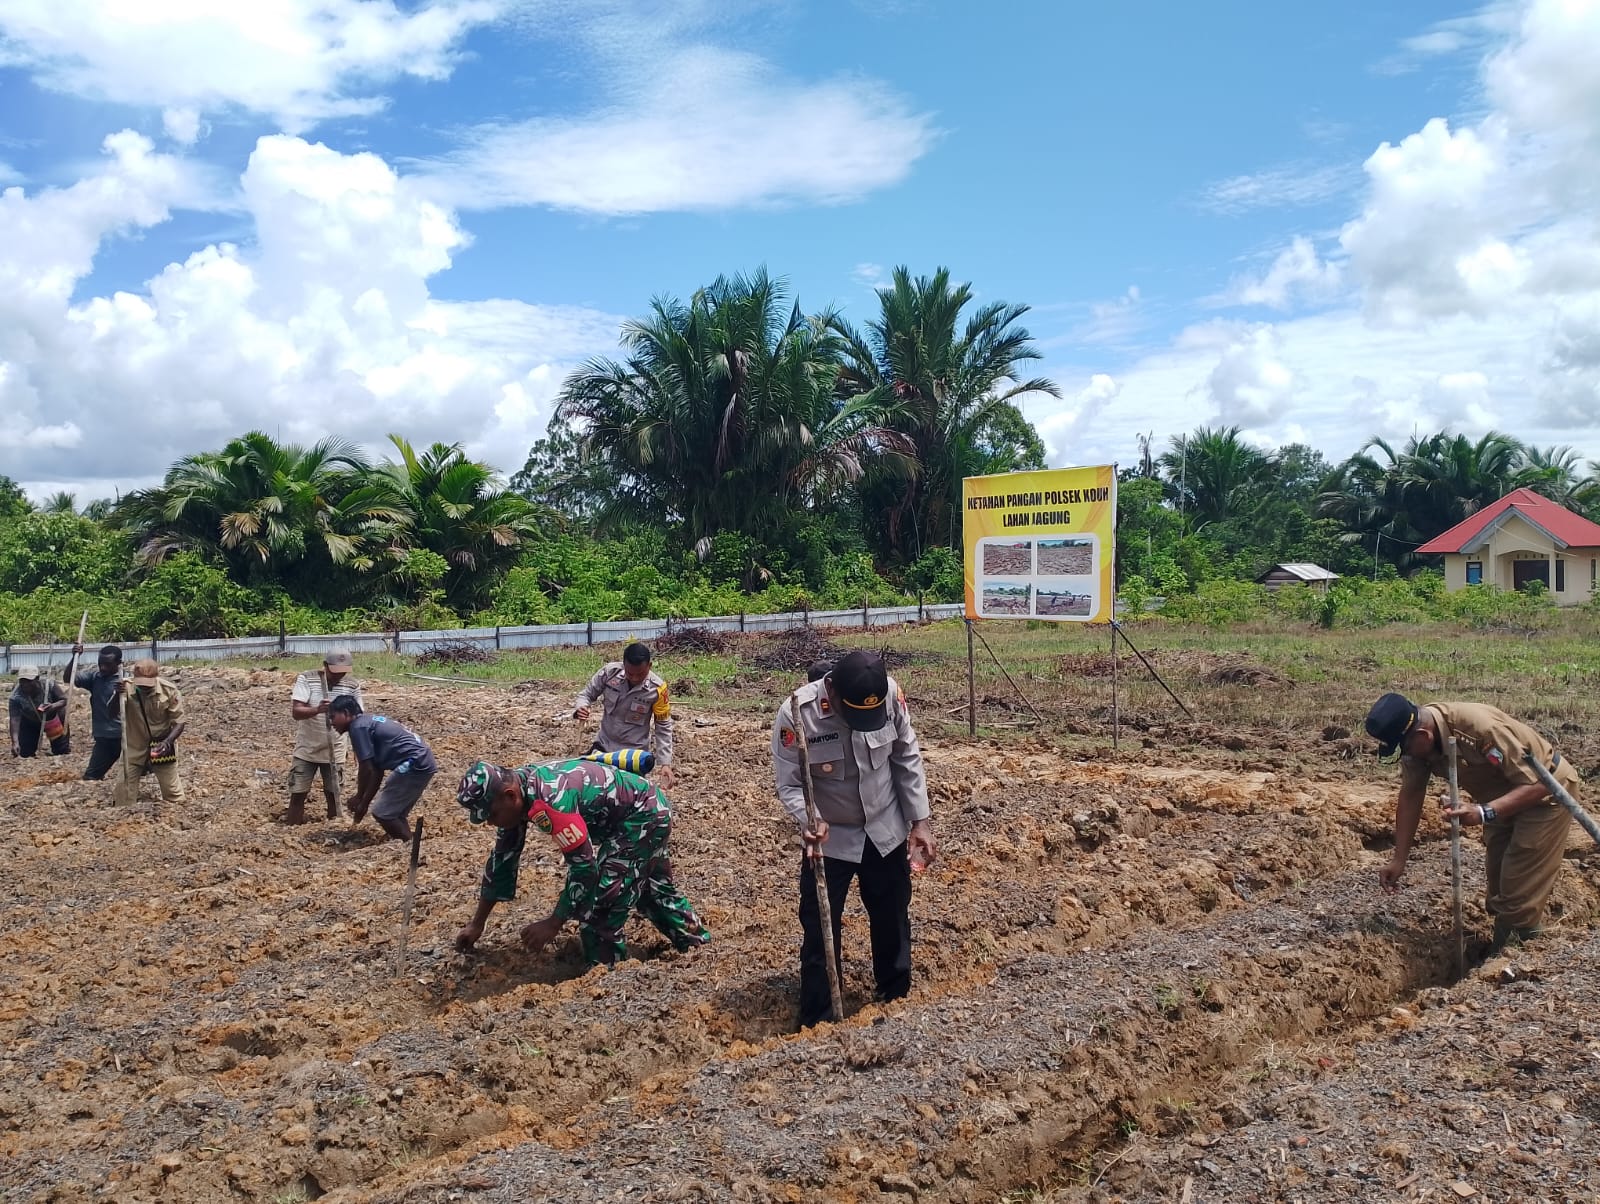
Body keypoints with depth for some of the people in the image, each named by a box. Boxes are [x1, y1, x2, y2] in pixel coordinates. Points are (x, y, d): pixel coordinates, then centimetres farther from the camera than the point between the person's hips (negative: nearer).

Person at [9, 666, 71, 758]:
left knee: (62, 751, 1)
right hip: (30, 722, 1)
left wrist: (53, 706, -45)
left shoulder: (49, 685, -31)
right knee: (25, 753, 0)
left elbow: (65, 700, -21)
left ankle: (66, 737, 36)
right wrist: (15, 742, -47)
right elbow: (14, 720, -36)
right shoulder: (16, 696, -32)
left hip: (53, 718, -1)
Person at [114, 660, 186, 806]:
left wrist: (168, 742, -30)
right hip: (134, 747, 1)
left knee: (174, 795, 7)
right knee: (123, 795, 5)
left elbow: (179, 722, -12)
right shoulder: (127, 688, -17)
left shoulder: (169, 690, -18)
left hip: (161, 746, -1)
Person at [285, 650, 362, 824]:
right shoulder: (306, 680, -12)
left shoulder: (352, 687, -6)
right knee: (297, 794, 3)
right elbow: (296, 711, -21)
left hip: (335, 751, 1)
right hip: (306, 750, -1)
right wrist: (317, 710, -41)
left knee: (333, 794, 7)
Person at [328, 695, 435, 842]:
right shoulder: (370, 721, 22)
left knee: (382, 813, -2)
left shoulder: (358, 727, -6)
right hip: (423, 763, 10)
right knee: (395, 813, 18)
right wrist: (364, 802, 20)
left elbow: (366, 768, -5)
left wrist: (359, 797, 10)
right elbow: (377, 770, 21)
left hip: (414, 764, -10)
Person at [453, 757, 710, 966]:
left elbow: (584, 867, -32)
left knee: (601, 898, -11)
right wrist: (477, 924, 7)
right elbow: (503, 857, 3)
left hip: (643, 816, -10)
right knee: (651, 887, 27)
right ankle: (698, 944, 45)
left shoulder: (550, 801, -36)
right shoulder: (516, 791, -7)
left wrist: (553, 924, -23)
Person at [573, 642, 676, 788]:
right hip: (603, 744, 3)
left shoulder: (656, 689, -19)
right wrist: (580, 708, -25)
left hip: (634, 752, -3)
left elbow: (663, 727, -9)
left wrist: (665, 763, -14)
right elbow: (586, 694, -2)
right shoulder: (609, 672, -16)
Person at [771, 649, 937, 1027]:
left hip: (886, 832, 3)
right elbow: (789, 784, -18)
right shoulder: (796, 715, -28)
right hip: (830, 839, -3)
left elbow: (908, 759, -5)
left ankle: (897, 1003, 41)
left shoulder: (891, 695, -19)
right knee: (820, 933, 1)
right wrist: (809, 822, -37)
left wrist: (920, 821, -5)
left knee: (893, 923, 19)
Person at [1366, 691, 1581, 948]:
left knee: (1522, 890, -10)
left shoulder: (1481, 727, -40)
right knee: (1497, 881, 17)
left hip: (1546, 792, -7)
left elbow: (1535, 784, -37)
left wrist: (1484, 812, -49)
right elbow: (1410, 796, -10)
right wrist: (1398, 860, -11)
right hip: (1505, 796, 8)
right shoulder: (1414, 737, -18)